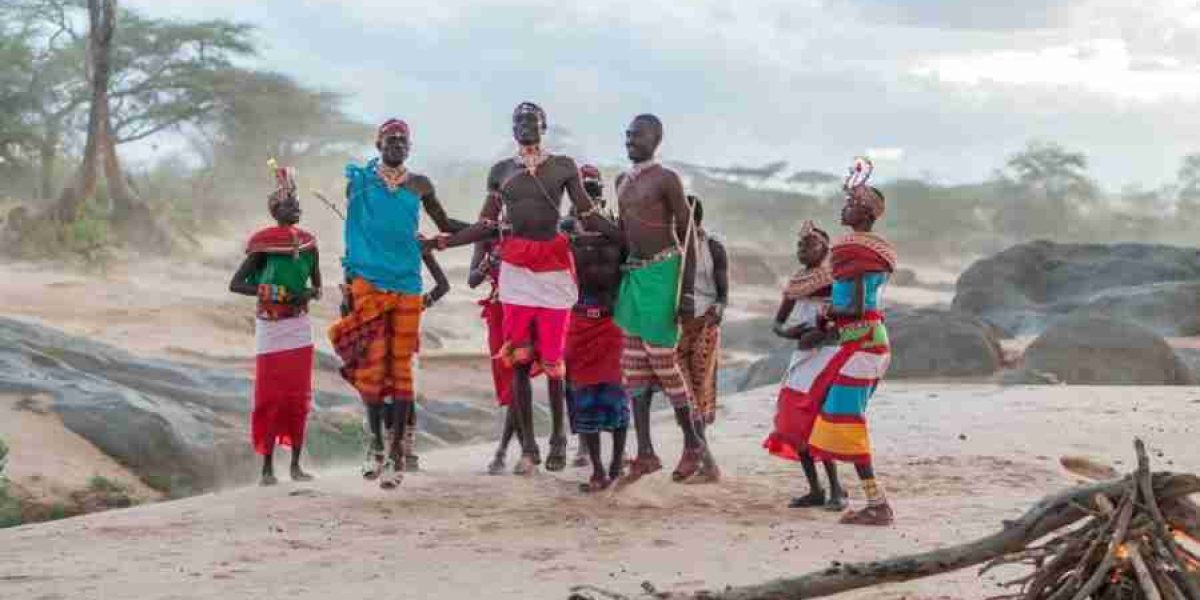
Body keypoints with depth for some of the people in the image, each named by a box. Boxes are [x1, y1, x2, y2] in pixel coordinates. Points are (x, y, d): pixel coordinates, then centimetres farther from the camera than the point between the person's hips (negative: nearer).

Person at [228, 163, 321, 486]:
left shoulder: (308, 243, 4)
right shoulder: (264, 244, -9)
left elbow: (317, 286, 13)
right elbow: (235, 284, -9)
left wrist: (309, 294, -10)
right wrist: (267, 292, -21)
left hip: (299, 326, 4)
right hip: (270, 327, -4)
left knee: (298, 397, 6)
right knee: (270, 396, -3)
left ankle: (296, 463, 14)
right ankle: (267, 466, 3)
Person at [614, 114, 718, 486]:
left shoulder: (667, 180, -8)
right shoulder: (622, 182, 15)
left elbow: (687, 235, -10)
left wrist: (687, 291, -16)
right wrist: (622, 277, 16)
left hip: (661, 272, -8)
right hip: (633, 274, 8)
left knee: (663, 360, -6)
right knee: (635, 364, 4)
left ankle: (694, 444, 8)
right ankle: (645, 454, 7)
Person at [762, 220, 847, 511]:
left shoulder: (834, 280, -8)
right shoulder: (795, 284, 12)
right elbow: (777, 323, 13)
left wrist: (820, 333, -24)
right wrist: (788, 331, -10)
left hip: (827, 354, -7)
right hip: (801, 357, 7)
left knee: (816, 425, -15)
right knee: (794, 426, 3)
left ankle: (836, 490, -3)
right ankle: (815, 491, 12)